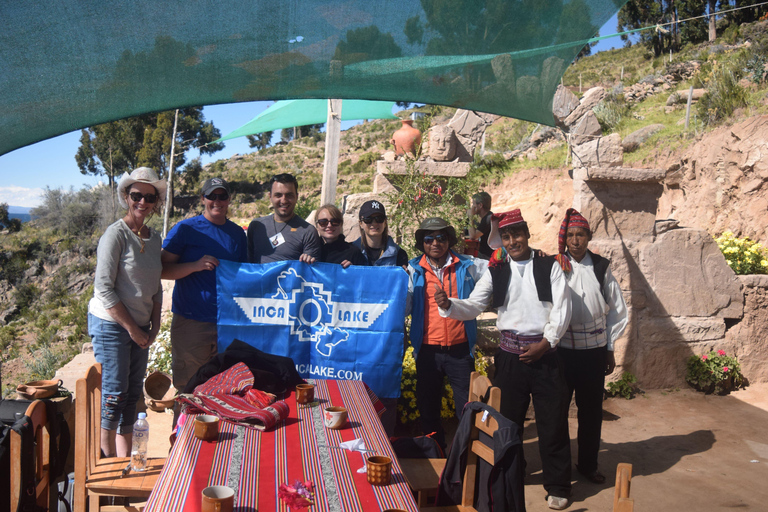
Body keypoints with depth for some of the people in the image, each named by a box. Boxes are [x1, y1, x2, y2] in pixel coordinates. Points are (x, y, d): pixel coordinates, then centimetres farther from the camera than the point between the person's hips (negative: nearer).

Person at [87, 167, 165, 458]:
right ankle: (107, 459, 14)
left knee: (133, 393, 11)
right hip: (111, 324, -7)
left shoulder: (154, 238, 9)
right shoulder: (116, 234, -12)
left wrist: (154, 325, 7)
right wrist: (132, 327, -13)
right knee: (114, 393, -2)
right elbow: (104, 288, -16)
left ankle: (125, 459, 22)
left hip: (140, 327, 7)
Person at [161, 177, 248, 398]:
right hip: (191, 322, -3)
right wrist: (195, 266, -20)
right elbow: (162, 269, -5)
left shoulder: (237, 233, 10)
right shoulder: (185, 229, -2)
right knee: (188, 387, 6)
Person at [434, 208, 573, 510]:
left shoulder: (549, 267, 1)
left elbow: (562, 307, -4)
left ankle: (558, 487, 23)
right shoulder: (496, 272, 6)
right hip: (510, 355, 2)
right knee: (506, 420, 11)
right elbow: (473, 306, 0)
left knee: (553, 423, 5)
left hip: (545, 353, -2)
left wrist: (545, 343, -11)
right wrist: (448, 304, -20)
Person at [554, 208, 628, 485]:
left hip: (594, 350, 2)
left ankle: (588, 464, 30)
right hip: (561, 349, -2)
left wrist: (610, 348, 10)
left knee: (592, 410, 12)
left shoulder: (601, 268, 3)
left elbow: (618, 310, 11)